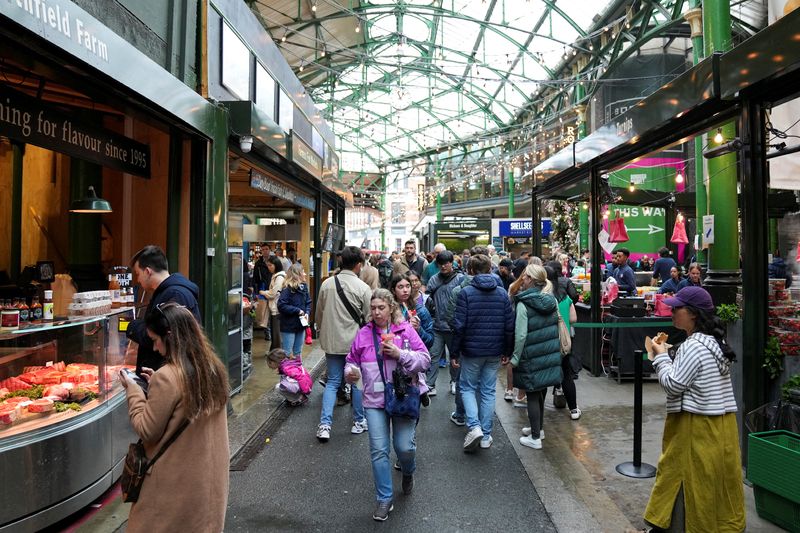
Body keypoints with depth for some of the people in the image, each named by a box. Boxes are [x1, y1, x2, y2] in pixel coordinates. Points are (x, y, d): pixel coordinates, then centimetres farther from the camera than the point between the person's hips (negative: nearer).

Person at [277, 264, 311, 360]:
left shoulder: (304, 287, 3)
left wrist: (307, 313, -6)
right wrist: (298, 311, -21)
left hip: (301, 325, 7)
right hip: (288, 326, -7)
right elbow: (281, 305, -23)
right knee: (286, 353, 3)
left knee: (298, 352, 19)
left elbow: (308, 302, 12)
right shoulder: (288, 288, -18)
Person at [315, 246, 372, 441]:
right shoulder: (363, 288, -12)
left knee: (332, 381, 12)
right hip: (355, 342, -3)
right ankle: (359, 421, 25)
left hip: (332, 341, 3)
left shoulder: (327, 284, -1)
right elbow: (369, 318, -7)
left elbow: (318, 314, 7)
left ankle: (324, 424, 3)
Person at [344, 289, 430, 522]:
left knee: (405, 448, 1)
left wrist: (400, 354, -19)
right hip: (375, 400, 2)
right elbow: (352, 361, 10)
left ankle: (408, 472, 39)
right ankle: (384, 499, 19)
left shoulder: (406, 330, -4)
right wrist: (351, 372, -12)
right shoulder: (363, 334, 2)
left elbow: (425, 360, -6)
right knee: (378, 451, 2)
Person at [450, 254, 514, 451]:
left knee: (467, 387, 13)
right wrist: (507, 352, 11)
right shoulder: (502, 293, 1)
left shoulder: (466, 292, -10)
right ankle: (486, 435, 18)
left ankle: (474, 427, -3)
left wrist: (454, 353, -5)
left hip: (472, 350, -3)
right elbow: (509, 326, 2)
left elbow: (459, 326, -13)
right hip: (495, 352, 3)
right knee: (488, 392, 12)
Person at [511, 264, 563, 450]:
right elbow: (557, 326, 9)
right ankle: (538, 428, 35)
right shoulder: (552, 300, 2)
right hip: (550, 354, 6)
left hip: (531, 357, -6)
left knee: (532, 395, 4)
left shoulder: (523, 303, -17)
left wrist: (515, 357, -11)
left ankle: (535, 438, 11)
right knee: (541, 392, 20)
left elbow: (521, 334, -19)